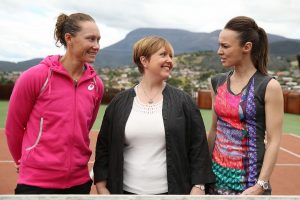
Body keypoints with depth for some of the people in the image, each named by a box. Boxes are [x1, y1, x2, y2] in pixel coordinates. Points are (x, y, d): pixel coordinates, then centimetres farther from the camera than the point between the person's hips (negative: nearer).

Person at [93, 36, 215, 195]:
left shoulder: (183, 101, 0)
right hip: (127, 190, 1)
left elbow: (198, 147, -1)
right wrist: (102, 188, 0)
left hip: (172, 191, 0)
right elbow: (103, 147, 5)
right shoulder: (119, 102, 2)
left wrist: (198, 187, -7)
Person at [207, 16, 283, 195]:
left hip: (249, 177, -4)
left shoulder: (268, 86, -10)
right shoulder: (218, 82, 4)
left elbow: (274, 141, -12)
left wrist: (261, 185, -18)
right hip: (217, 173, 5)